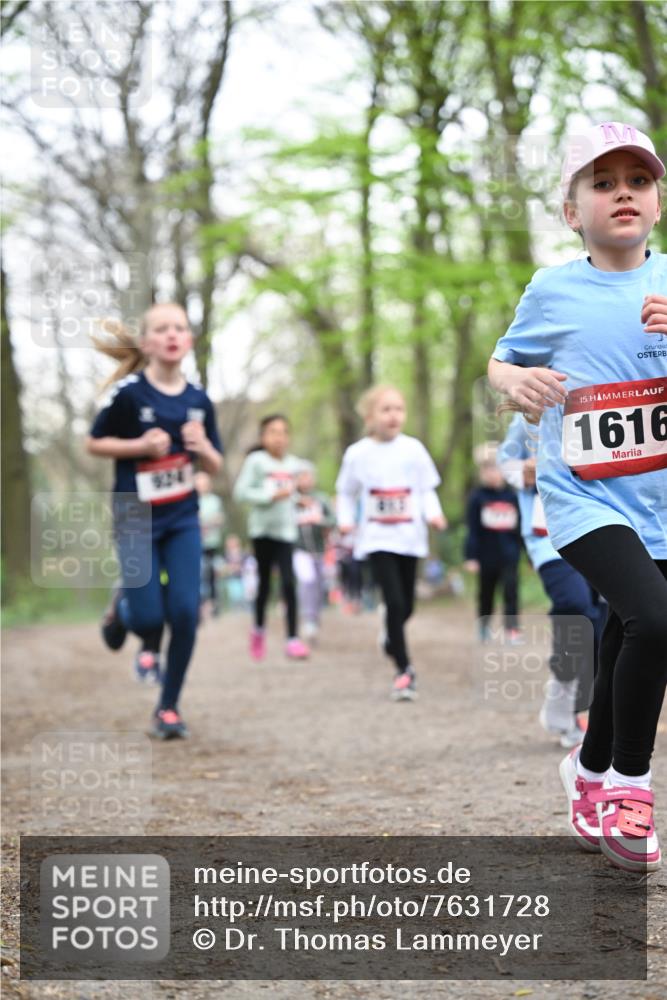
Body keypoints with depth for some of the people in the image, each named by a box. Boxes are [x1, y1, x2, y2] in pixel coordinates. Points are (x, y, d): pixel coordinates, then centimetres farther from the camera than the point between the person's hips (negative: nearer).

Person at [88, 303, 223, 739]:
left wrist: (203, 448, -15)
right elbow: (94, 443, -3)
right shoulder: (129, 393, -13)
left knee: (185, 613, -7)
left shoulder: (199, 400, -1)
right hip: (136, 520, -3)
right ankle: (122, 607, 33)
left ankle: (169, 706, 10)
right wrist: (141, 445, -18)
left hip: (183, 520, 3)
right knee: (148, 621, -5)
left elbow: (215, 466, 8)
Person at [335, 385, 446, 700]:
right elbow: (346, 493, 8)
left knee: (406, 605, 9)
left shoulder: (413, 449, 0)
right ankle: (404, 669, -6)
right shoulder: (357, 454, -3)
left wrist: (433, 514, -12)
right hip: (377, 539, -2)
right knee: (395, 602, -15)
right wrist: (345, 520, -8)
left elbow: (427, 489, 5)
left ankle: (392, 639, 44)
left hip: (409, 538, 3)